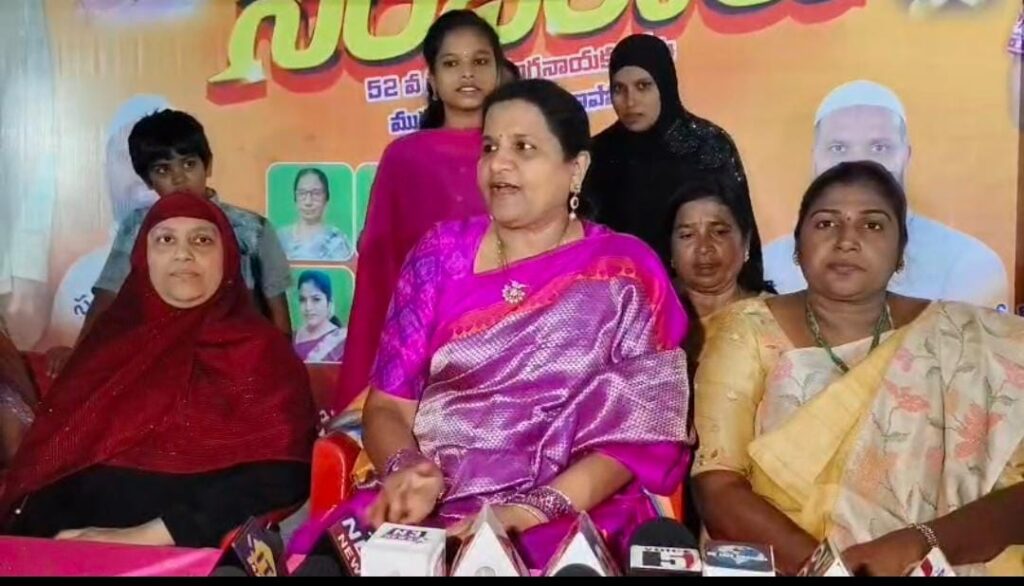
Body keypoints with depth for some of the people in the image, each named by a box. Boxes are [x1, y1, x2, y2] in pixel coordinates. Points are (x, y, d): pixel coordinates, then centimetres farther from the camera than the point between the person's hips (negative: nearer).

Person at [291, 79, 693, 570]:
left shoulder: (625, 274, 1)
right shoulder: (440, 254, 6)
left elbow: (631, 433, -5)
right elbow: (387, 406, 5)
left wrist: (528, 513, -18)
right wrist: (404, 471, -16)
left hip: (572, 519, -2)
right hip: (430, 509, 3)